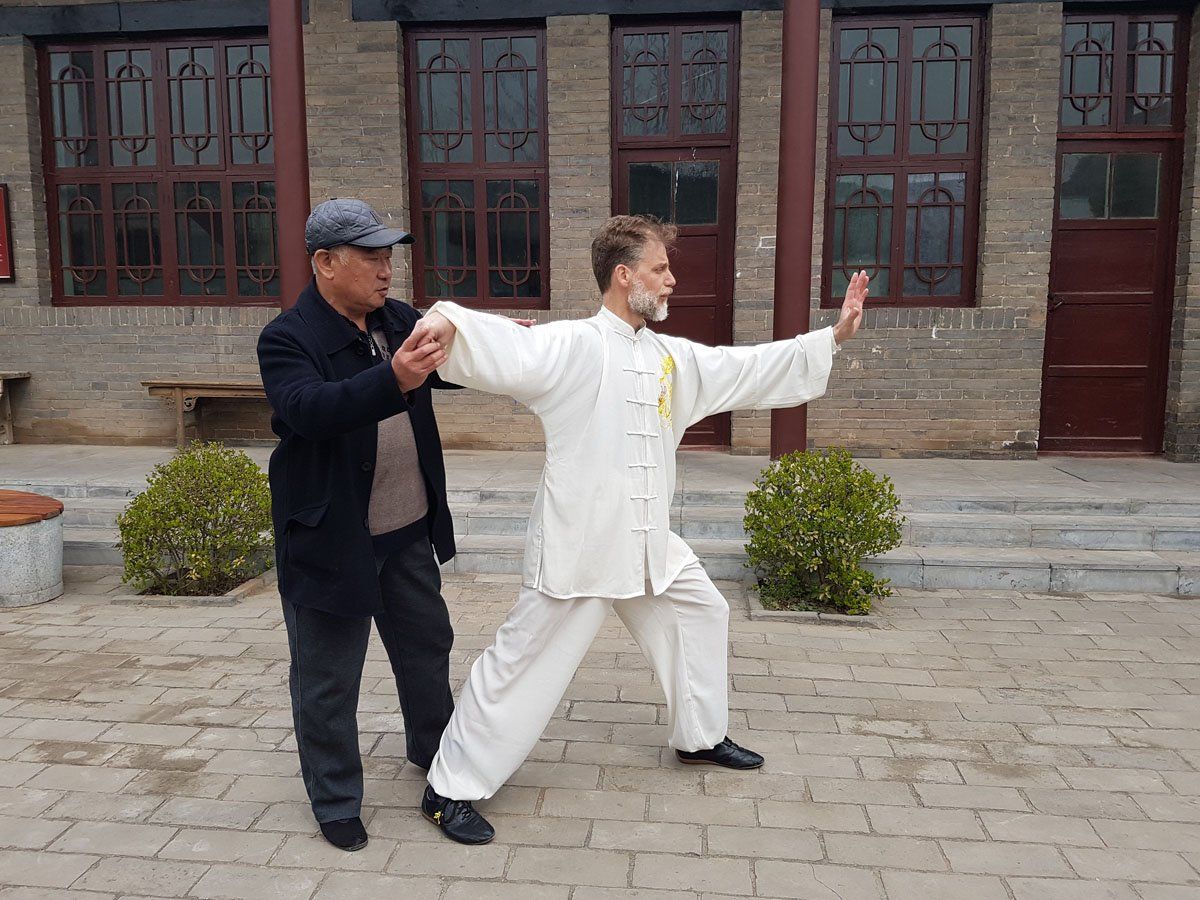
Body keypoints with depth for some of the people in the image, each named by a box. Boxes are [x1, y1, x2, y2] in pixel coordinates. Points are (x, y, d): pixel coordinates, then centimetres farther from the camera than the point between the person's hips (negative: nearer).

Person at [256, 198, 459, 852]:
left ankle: (433, 749, 47)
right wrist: (393, 380, -50)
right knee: (328, 679, 7)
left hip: (409, 529, 7)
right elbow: (309, 408, -34)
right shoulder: (287, 340, -16)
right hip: (332, 538, -6)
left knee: (427, 646, 22)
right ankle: (336, 803, 28)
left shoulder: (398, 320, 4)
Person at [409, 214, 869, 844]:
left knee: (702, 614, 22)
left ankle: (700, 738, 46)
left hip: (648, 542, 8)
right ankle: (450, 789, 17)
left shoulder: (674, 359, 9)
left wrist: (834, 336, 15)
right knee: (522, 659, -2)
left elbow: (751, 369, 15)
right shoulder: (571, 347, -14)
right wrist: (447, 321, -50)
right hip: (577, 543, -8)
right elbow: (504, 348, -29)